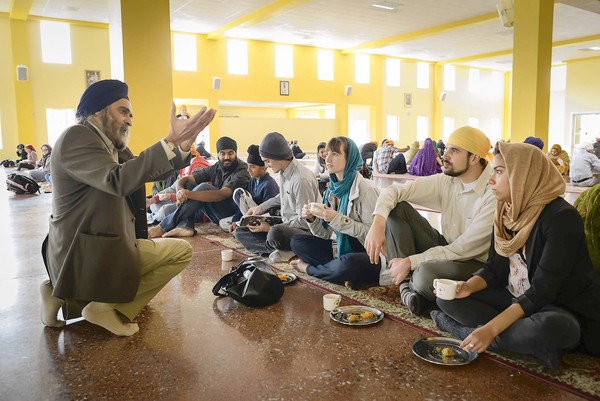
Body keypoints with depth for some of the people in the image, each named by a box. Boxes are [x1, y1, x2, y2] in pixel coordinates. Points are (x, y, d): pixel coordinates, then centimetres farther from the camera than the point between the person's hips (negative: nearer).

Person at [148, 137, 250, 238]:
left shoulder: (242, 171, -14)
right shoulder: (216, 168, 6)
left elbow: (222, 194, -29)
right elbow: (184, 179, 2)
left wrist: (188, 193, -33)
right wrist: (180, 190, -23)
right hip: (217, 215, 7)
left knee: (204, 187, -26)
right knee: (189, 184, -5)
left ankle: (164, 227, -25)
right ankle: (185, 226, -26)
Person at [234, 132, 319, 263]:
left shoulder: (301, 179, -24)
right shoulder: (284, 171, 2)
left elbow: (304, 221, -21)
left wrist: (270, 228, -20)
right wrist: (261, 207, 14)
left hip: (305, 231, -10)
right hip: (287, 224, 10)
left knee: (275, 233, -41)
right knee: (240, 232, 5)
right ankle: (286, 250, -12)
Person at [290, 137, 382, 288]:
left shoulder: (366, 189, -16)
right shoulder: (332, 189, 4)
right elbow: (325, 235, 5)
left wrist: (337, 219, -26)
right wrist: (312, 219, -15)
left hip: (369, 255, -7)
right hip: (342, 249, 7)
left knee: (346, 263, -38)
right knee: (297, 241, -2)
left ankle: (309, 268, -5)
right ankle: (343, 274, -12)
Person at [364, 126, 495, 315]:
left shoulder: (494, 195, -24)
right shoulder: (446, 181, -6)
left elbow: (462, 250, -24)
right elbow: (395, 190, -10)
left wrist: (410, 262, -22)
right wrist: (378, 223, -29)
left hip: (476, 263, -6)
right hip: (445, 248, 6)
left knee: (426, 275, -39)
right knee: (397, 208, -11)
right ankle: (407, 285, -12)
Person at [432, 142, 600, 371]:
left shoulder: (562, 217, -22)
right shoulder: (507, 213, 2)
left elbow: (543, 290, -26)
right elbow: (495, 268, 5)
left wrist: (490, 328, -33)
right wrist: (469, 286, -17)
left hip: (562, 309, -7)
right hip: (515, 300, 7)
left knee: (547, 328, -40)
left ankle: (462, 330, -17)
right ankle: (534, 344, -13)